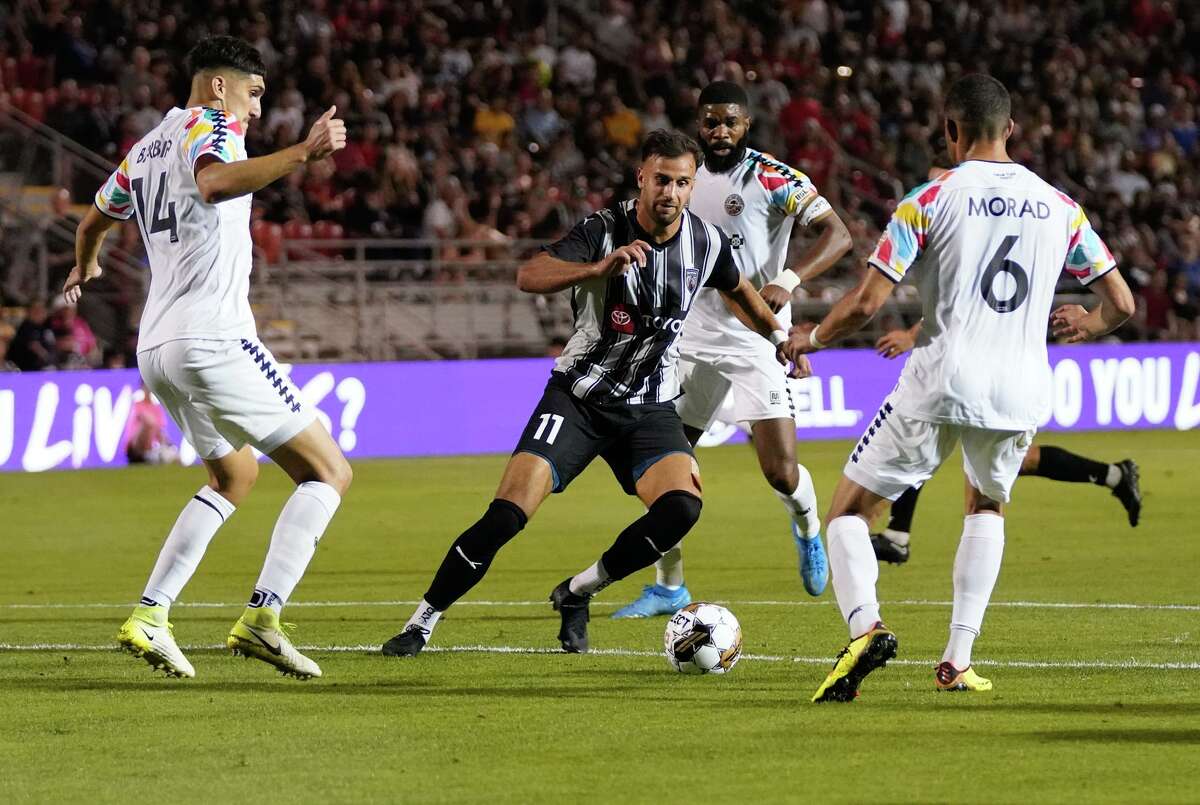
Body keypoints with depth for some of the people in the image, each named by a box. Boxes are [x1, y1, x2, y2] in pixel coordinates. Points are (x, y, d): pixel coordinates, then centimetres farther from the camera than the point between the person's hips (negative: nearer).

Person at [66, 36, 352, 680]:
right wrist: (303, 153, -35)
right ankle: (261, 619, -20)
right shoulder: (209, 125, -4)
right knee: (328, 472, -5)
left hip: (155, 348, 9)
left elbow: (93, 221, 39)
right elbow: (214, 182, -29)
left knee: (235, 475, 29)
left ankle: (149, 616, 16)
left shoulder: (146, 148, 21)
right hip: (212, 338, -9)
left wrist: (85, 267, 60)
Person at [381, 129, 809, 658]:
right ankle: (422, 623, 0)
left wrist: (780, 338, 31)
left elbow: (738, 290, 21)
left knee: (681, 507, -24)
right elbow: (528, 278, -34)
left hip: (650, 406, 3)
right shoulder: (604, 230, -18)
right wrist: (600, 268, -49)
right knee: (506, 515, -17)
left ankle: (576, 595, -1)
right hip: (578, 398, -3)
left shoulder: (706, 242, -3)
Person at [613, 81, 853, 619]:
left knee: (781, 473, -10)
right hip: (691, 339, 5)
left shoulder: (773, 180, -10)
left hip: (755, 339, -5)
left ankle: (807, 528, 26)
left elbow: (837, 234, -19)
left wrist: (789, 280, -33)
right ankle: (668, 587, 11)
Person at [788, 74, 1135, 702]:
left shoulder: (930, 199, -4)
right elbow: (1121, 302, 11)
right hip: (1020, 391, 4)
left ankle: (864, 624, -19)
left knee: (847, 511, 9)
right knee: (987, 507, 31)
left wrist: (810, 338, 10)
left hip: (939, 386, -4)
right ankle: (957, 660, 18)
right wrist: (1088, 325, 35)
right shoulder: (1058, 207, 7)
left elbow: (866, 303, -9)